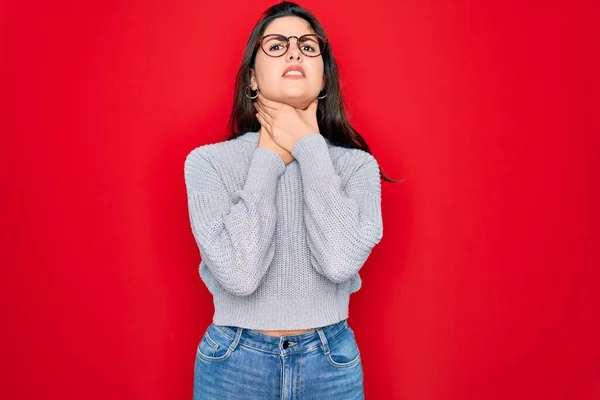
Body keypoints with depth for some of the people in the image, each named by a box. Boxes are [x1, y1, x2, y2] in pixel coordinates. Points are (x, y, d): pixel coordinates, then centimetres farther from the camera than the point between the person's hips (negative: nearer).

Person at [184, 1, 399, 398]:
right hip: (234, 363, -1)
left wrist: (308, 145, -16)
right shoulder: (208, 160, -10)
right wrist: (270, 157, -16)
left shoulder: (358, 164, -6)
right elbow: (238, 273, -22)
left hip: (332, 363, 1)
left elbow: (340, 262, -23)